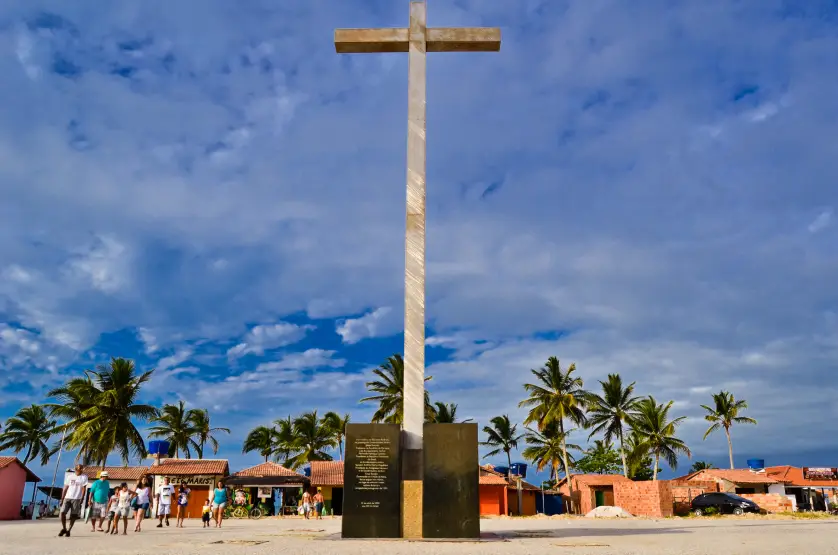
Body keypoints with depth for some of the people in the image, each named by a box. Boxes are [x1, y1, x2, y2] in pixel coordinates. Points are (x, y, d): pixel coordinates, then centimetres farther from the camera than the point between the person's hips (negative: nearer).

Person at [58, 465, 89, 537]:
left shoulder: (84, 477, 3)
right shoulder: (69, 476, 11)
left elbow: (83, 489, -3)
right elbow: (65, 488, 11)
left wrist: (81, 499, -12)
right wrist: (62, 499, 6)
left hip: (77, 498, -2)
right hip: (67, 498, 2)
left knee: (73, 515, -2)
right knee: (62, 512, -7)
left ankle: (69, 530, 10)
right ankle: (64, 529, 11)